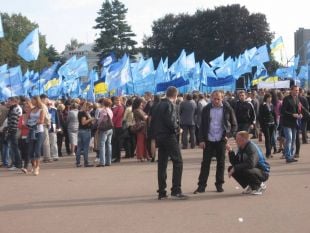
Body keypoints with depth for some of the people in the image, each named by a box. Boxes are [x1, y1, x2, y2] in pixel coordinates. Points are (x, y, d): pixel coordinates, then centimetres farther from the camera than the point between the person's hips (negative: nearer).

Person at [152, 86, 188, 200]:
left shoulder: (158, 105, 13)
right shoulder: (169, 105, -12)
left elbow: (153, 120, 14)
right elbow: (170, 121, -21)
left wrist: (155, 136, 15)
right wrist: (177, 128, -3)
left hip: (159, 137, 8)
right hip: (169, 136, -8)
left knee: (162, 164, 10)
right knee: (178, 162, -4)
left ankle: (161, 192, 12)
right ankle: (176, 191, -11)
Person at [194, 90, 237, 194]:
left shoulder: (227, 109, -1)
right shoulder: (206, 109, 2)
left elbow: (234, 124, 6)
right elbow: (202, 125, 6)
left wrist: (228, 135, -7)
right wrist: (201, 140, -2)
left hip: (221, 140, 0)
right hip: (208, 140, 1)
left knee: (221, 163, 6)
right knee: (205, 163, 0)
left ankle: (219, 185, 16)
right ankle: (201, 185, 3)